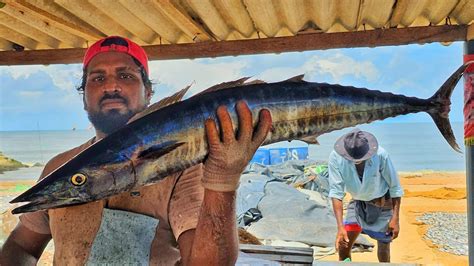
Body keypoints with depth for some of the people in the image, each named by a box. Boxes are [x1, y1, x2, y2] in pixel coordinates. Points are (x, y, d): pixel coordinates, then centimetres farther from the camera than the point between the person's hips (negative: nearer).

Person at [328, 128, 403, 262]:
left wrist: (395, 218, -15)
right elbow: (336, 191, -27)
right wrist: (340, 227, -34)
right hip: (357, 202, 1)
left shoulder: (380, 155, -29)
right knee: (342, 243, -7)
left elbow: (395, 187, -16)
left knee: (383, 246, 8)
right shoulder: (336, 157, -27)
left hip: (382, 203, -1)